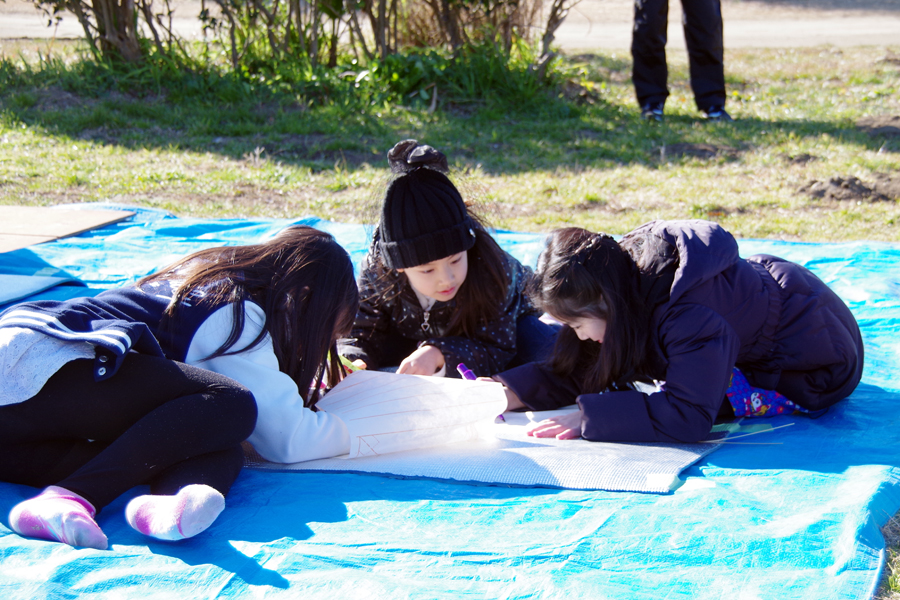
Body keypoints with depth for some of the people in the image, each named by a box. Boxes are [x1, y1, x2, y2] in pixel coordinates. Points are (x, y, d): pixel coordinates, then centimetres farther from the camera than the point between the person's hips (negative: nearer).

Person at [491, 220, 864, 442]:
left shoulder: (687, 313, -37)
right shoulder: (631, 276, -12)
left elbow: (688, 417, -40)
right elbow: (586, 372, -5)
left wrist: (587, 420, -39)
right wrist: (511, 393, -19)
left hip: (820, 364, -8)